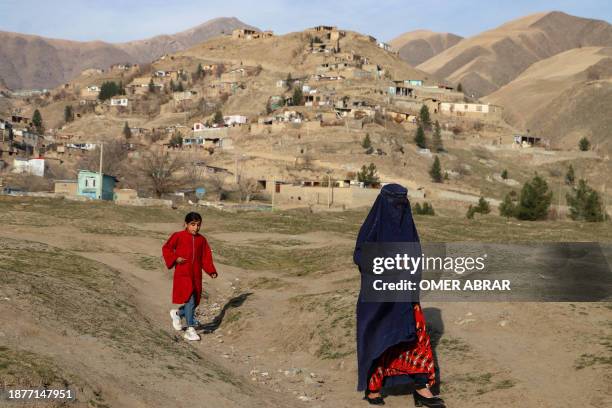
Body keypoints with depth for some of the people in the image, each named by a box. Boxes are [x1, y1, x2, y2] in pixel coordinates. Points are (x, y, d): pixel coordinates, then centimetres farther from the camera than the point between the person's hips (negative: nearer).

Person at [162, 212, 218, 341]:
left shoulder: (201, 240, 8)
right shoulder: (178, 236, -4)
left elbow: (206, 257, 7)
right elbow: (166, 248, 2)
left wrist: (211, 271, -6)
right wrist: (175, 259, -12)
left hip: (196, 276, 5)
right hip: (182, 274, -5)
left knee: (194, 303, 9)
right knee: (189, 300, -16)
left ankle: (177, 313, 39)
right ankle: (190, 330, -10)